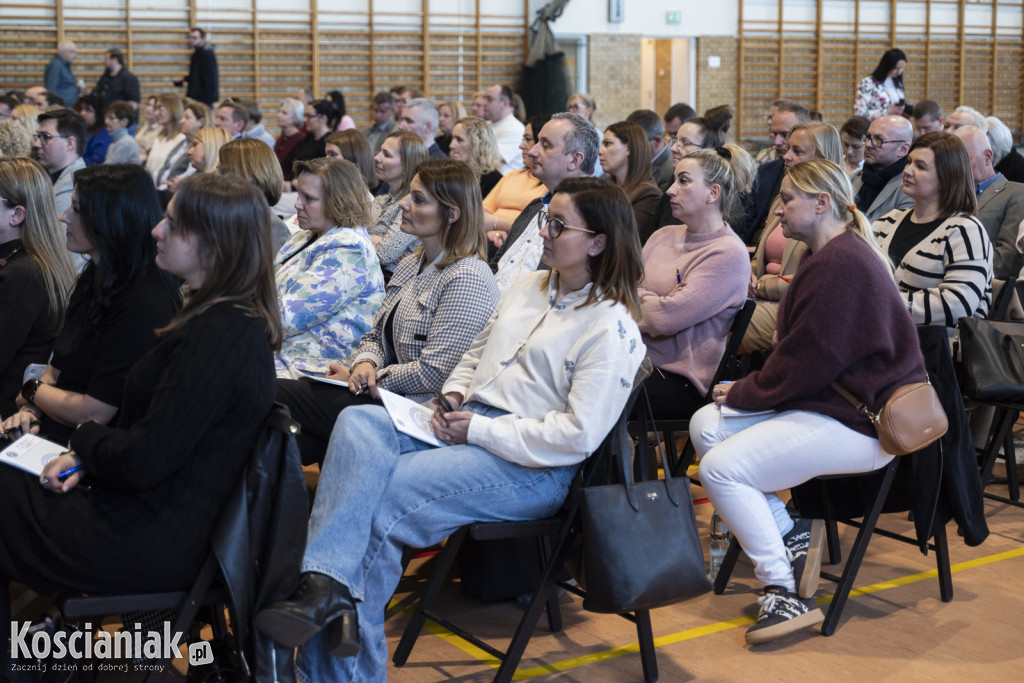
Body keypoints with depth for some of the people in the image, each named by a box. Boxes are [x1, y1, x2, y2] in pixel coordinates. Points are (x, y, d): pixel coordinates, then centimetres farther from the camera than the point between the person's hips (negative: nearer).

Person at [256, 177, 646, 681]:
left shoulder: (613, 329, -9)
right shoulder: (529, 288, 18)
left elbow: (577, 434, -16)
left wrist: (478, 430, -15)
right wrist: (453, 399, 4)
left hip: (530, 468, -8)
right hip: (467, 426, 8)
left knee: (376, 498, -25)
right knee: (358, 423, -22)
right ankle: (327, 583, -35)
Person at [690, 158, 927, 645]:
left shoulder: (840, 264, -20)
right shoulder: (830, 254, 15)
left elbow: (806, 363, -22)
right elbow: (800, 350, 16)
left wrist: (743, 394, -8)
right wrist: (746, 389, 2)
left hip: (864, 421, -11)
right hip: (831, 396, 11)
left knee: (721, 467, -20)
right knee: (706, 425, 4)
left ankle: (788, 594, -10)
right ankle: (790, 536, 5)